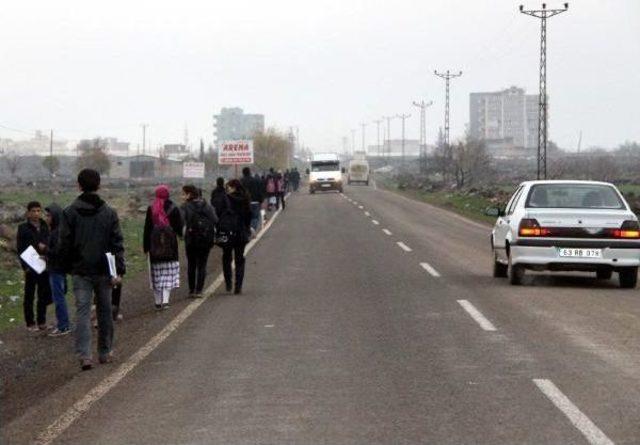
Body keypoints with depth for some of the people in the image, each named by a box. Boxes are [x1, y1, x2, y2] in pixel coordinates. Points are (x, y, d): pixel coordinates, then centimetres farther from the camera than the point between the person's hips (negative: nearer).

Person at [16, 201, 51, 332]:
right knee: (29, 295, 5)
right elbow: (20, 248, -6)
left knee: (44, 294, 7)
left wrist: (44, 246, -10)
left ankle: (41, 322, 19)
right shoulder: (23, 228, -4)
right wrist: (25, 266, -13)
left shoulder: (45, 226, 8)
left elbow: (49, 243, 13)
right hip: (30, 267, -4)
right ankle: (30, 323, 11)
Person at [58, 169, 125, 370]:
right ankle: (105, 353, 23)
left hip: (80, 271, -1)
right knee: (105, 312, 13)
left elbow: (64, 244, -1)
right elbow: (117, 244, -5)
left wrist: (68, 267, 10)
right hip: (104, 271, 1)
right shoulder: (109, 212, -1)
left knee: (82, 312, -3)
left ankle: (84, 355, -17)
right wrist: (119, 270, -5)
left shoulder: (70, 213, -3)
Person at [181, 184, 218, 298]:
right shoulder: (207, 206, 5)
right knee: (202, 265, 6)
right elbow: (215, 221, -2)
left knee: (191, 265, 11)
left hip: (191, 239, -2)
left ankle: (191, 290, 11)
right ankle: (199, 290, -1)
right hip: (206, 240, 2)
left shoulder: (186, 207, -5)